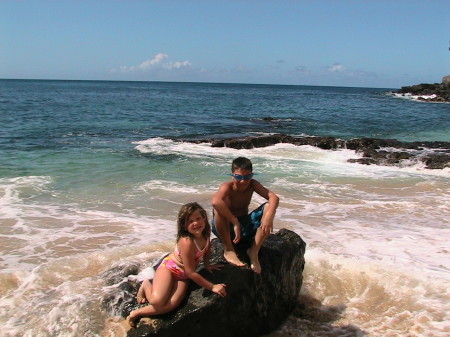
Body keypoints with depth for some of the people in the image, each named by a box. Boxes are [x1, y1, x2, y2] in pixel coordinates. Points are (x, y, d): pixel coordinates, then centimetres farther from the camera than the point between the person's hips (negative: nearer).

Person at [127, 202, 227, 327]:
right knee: (157, 301, -30)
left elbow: (207, 247, 19)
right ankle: (146, 285, 6)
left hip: (182, 276, 6)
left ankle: (137, 312, -4)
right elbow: (191, 272, -25)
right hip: (168, 267, -6)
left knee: (171, 305, -22)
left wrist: (207, 265, 16)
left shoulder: (205, 233, -9)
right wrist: (212, 287, -19)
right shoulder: (187, 242, -31)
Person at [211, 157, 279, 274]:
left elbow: (274, 197, -18)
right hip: (225, 229, -4)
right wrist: (235, 222, -45)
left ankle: (254, 251, -14)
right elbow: (215, 201, -42)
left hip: (244, 226, 4)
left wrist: (269, 216, -37)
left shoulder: (252, 184, -5)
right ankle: (228, 250, -20)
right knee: (218, 209, -35)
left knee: (268, 206, -16)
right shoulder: (227, 186, -19)